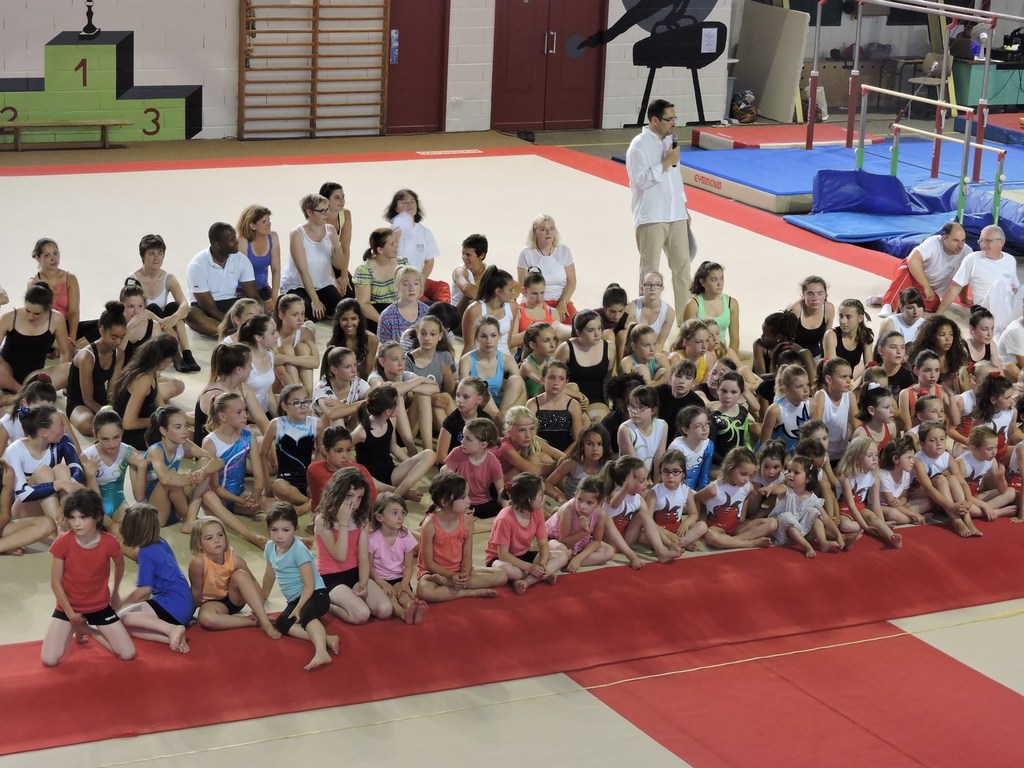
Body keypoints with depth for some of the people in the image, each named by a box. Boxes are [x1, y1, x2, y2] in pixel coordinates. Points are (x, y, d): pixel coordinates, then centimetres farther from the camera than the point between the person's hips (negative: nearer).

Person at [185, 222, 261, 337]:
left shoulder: (241, 260, -5)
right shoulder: (197, 264, -18)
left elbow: (253, 296, -7)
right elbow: (211, 309, -20)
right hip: (203, 309, -4)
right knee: (190, 313, -40)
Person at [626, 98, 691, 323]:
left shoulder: (669, 140, 12)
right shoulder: (639, 145, -12)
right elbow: (640, 180, -19)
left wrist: (684, 207, 20)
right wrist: (666, 163, -19)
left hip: (675, 215, 7)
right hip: (651, 218, -7)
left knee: (682, 264, 10)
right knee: (650, 270, -1)